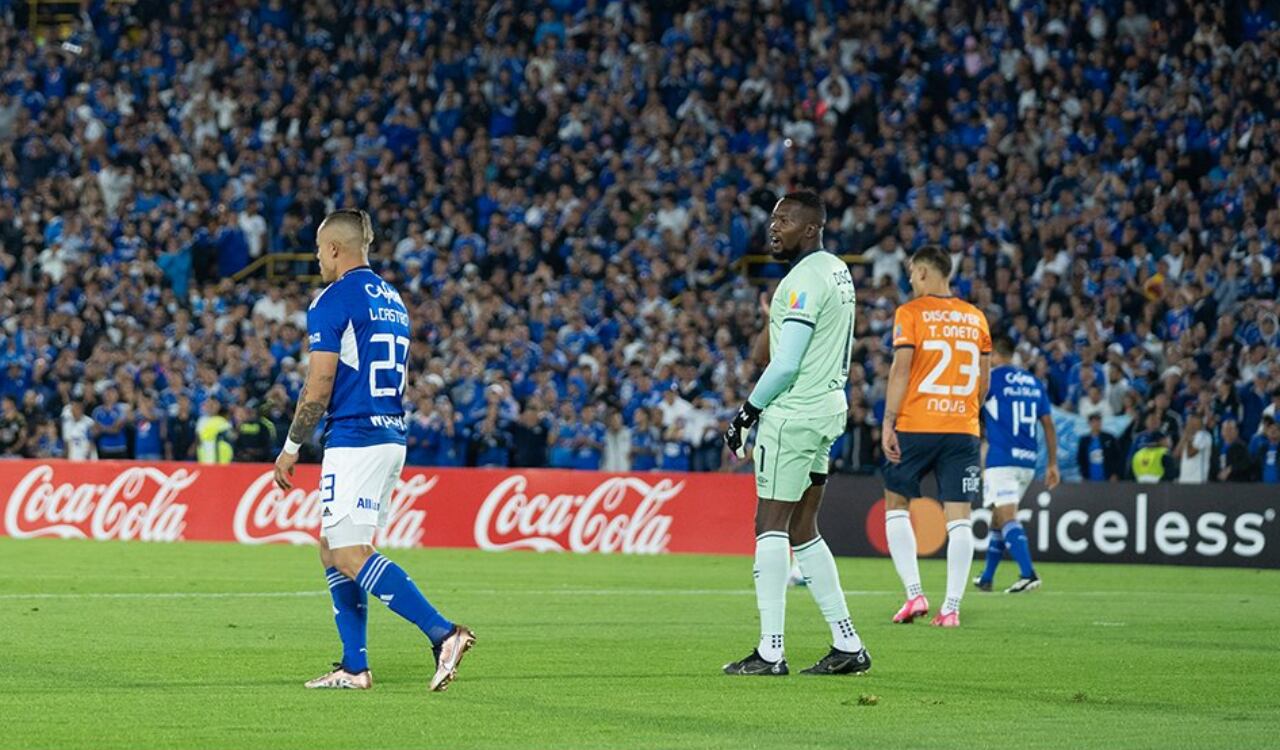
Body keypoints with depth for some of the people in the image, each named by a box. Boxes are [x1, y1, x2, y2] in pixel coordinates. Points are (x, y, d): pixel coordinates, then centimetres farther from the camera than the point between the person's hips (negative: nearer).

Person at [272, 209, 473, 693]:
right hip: (391, 439, 9)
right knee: (333, 551, 14)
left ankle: (441, 632, -24)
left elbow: (319, 388, -13)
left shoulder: (333, 300, -9)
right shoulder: (392, 301, 17)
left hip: (353, 439, -9)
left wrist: (291, 448, -5)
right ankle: (354, 668, 9)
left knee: (350, 555, -11)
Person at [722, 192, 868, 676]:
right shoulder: (836, 272, 15)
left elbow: (785, 365, -20)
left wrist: (746, 413, -10)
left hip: (793, 413, -10)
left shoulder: (804, 281, -16)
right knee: (802, 531, 13)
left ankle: (770, 652, -8)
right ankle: (847, 645, 12)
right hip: (828, 407, 10)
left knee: (771, 527, -6)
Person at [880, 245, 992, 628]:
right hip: (964, 430, 3)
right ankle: (952, 607, -3)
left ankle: (914, 593, 0)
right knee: (959, 516, 2)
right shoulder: (976, 318, 11)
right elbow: (984, 381, 13)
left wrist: (888, 423, -8)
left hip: (916, 427, -3)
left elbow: (901, 369, -10)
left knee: (896, 503, 11)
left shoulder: (910, 313, -3)